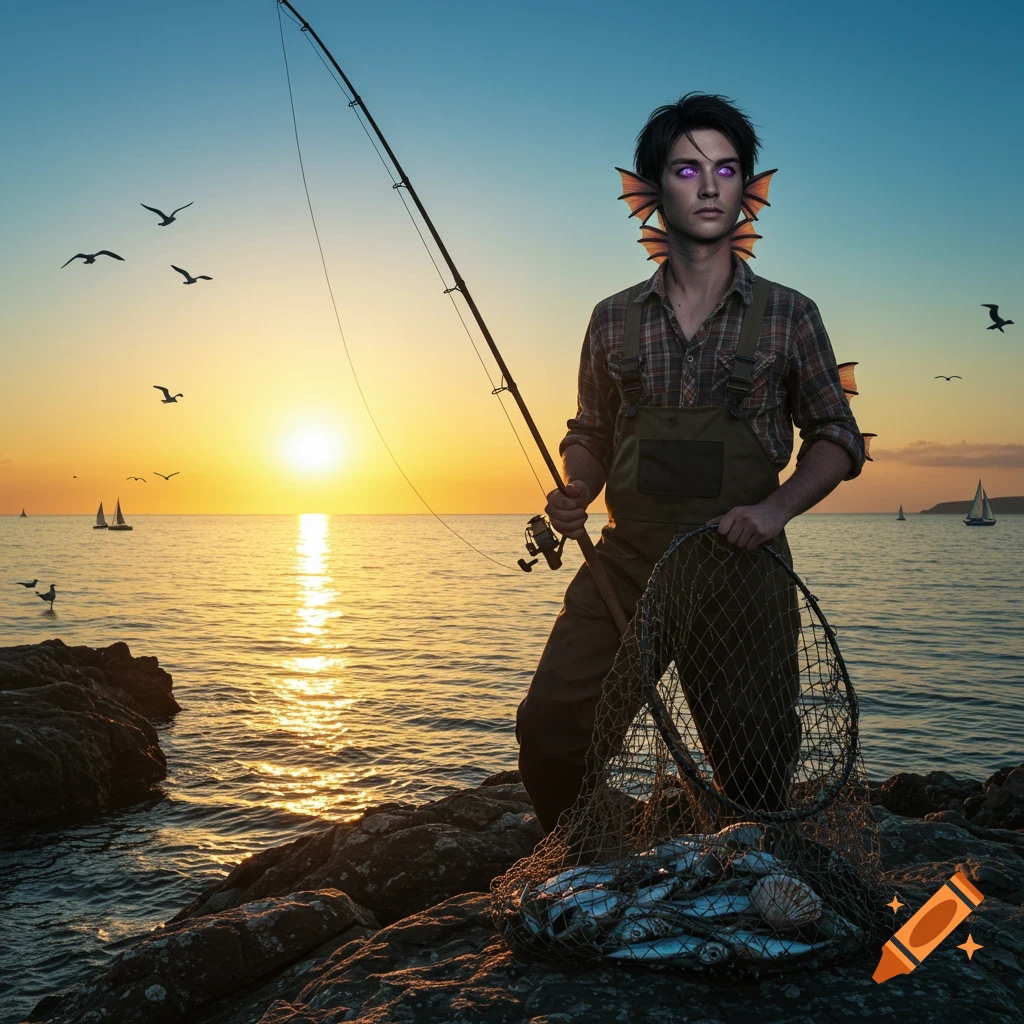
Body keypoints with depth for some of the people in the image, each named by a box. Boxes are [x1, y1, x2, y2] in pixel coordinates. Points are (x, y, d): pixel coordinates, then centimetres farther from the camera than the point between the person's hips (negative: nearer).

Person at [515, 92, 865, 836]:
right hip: (625, 560, 1)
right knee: (548, 728, -8)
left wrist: (778, 507, -12)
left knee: (757, 762, 7)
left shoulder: (789, 316, 4)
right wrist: (576, 494, -4)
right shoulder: (614, 319, 8)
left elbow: (837, 437, 6)